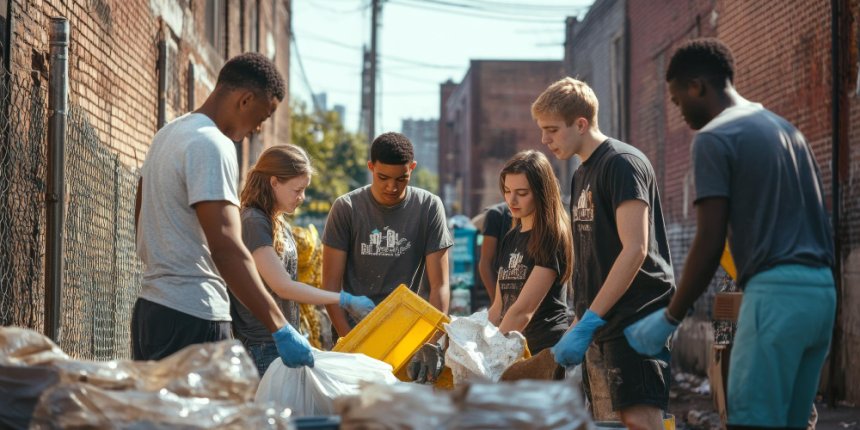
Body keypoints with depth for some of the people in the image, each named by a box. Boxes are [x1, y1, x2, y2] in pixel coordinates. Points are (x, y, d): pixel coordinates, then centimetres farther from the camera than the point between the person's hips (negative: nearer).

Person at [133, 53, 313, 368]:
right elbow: (226, 249, -24)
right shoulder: (212, 145, -16)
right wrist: (281, 330, -26)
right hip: (192, 317, -10)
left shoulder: (169, 133, 15)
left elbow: (142, 222, 24)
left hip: (150, 308, 10)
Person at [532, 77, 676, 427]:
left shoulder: (622, 163, -10)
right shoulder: (582, 175, 18)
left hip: (633, 320, -9)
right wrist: (579, 326, 15)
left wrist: (587, 323, -20)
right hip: (601, 326, 9)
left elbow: (635, 250, -18)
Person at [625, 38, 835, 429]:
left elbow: (710, 242, -9)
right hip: (821, 290, 9)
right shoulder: (785, 129, 21)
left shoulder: (715, 137, -4)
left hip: (776, 292, -8)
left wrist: (669, 318, -2)